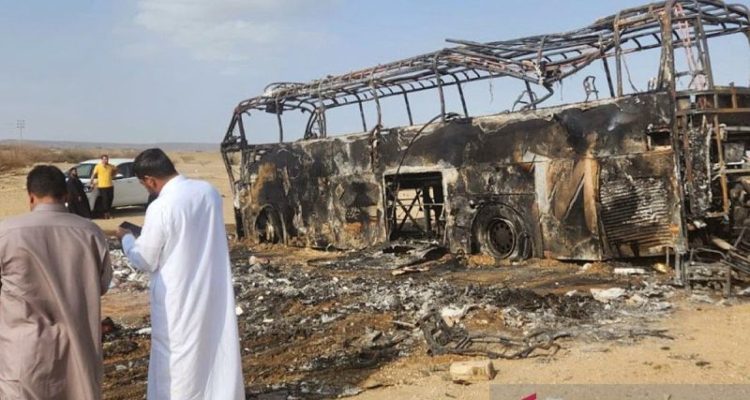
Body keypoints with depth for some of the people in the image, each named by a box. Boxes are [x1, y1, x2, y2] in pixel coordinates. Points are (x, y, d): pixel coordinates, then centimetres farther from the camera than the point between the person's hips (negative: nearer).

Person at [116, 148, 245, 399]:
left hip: (180, 299, -6)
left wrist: (126, 238, 9)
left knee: (177, 359, 9)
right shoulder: (209, 191, -2)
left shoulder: (160, 208, -20)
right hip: (215, 291, 6)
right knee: (218, 349, 18)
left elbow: (145, 261, -9)